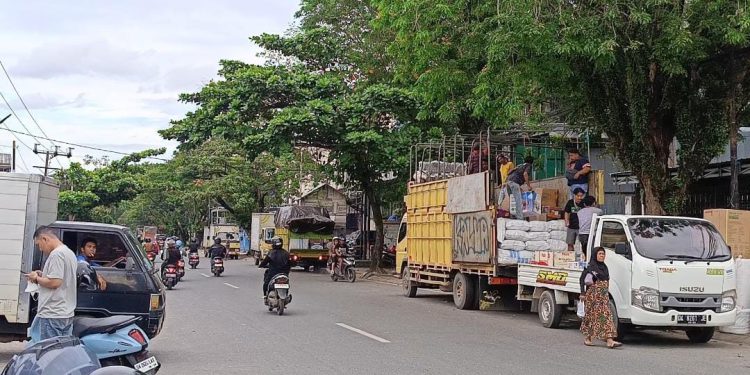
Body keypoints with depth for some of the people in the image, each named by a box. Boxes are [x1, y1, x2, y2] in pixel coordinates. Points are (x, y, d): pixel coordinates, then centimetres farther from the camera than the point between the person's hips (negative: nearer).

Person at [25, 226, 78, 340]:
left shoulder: (56, 254, -14)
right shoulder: (70, 253, 17)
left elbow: (54, 282, -21)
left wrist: (37, 279, -5)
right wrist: (42, 275, 14)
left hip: (52, 315, -10)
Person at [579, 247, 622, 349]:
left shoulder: (604, 267, 14)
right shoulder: (591, 266, -7)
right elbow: (582, 279, -8)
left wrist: (606, 293, 16)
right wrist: (582, 293, -14)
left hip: (603, 296, 6)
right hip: (592, 295, -6)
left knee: (606, 315, -2)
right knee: (591, 315, 0)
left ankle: (610, 341, -5)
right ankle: (587, 338, 13)